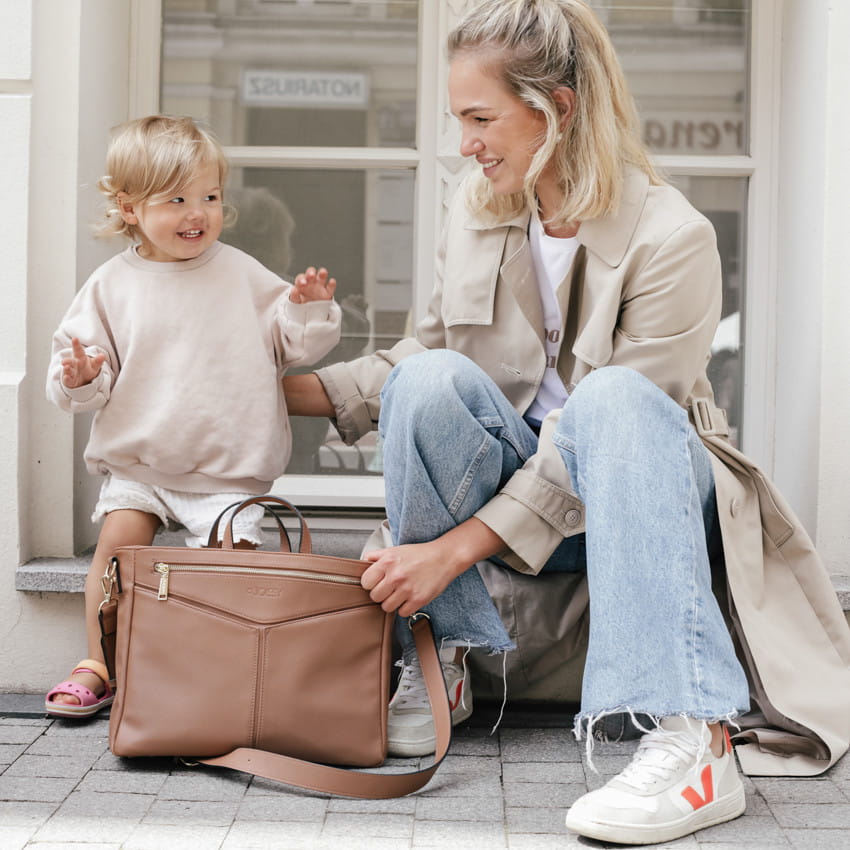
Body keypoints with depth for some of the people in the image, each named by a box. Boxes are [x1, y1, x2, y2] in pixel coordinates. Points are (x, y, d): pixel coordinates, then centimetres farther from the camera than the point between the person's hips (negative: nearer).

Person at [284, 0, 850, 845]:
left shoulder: (671, 238, -19)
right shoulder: (476, 207, 0)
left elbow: (604, 428, -23)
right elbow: (426, 350, 9)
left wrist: (453, 549, -27)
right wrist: (292, 391, -3)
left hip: (639, 492, -4)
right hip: (514, 475, 4)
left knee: (613, 399, -38)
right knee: (429, 380, -26)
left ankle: (695, 741, -48)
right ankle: (435, 662, -15)